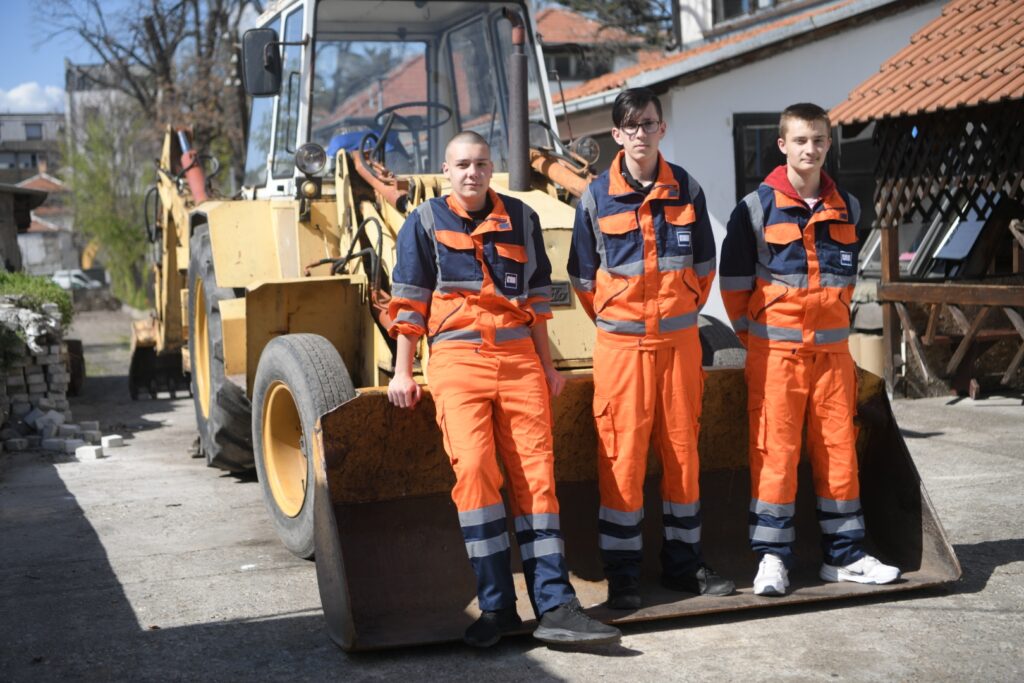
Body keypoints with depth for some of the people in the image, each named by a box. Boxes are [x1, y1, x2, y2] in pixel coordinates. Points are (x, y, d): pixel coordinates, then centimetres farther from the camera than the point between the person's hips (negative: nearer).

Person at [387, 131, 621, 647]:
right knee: (474, 468, -18)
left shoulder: (521, 219, 14)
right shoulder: (425, 222, 7)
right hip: (457, 358, -2)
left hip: (519, 358, 3)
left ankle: (555, 606, -4)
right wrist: (402, 372, 1)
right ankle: (496, 606, -11)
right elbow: (409, 301, 6)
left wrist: (547, 367, 16)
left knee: (535, 473, -4)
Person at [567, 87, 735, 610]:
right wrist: (613, 320, 9)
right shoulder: (597, 196, 0)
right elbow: (583, 276, 7)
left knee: (682, 450, 7)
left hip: (679, 339, 2)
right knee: (621, 455, -2)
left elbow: (704, 264, 15)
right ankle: (622, 576, 6)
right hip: (620, 344, -2)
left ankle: (684, 564, 20)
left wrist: (683, 309, 11)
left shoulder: (687, 190, 5)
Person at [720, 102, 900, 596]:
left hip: (832, 351, 4)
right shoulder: (756, 208, -3)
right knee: (775, 451, -4)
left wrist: (833, 326, 15)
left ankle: (844, 555, 16)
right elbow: (734, 279, 2)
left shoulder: (847, 208, 9)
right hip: (775, 352, -4)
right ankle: (772, 557, 4)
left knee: (839, 450, 6)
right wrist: (755, 336, 4)